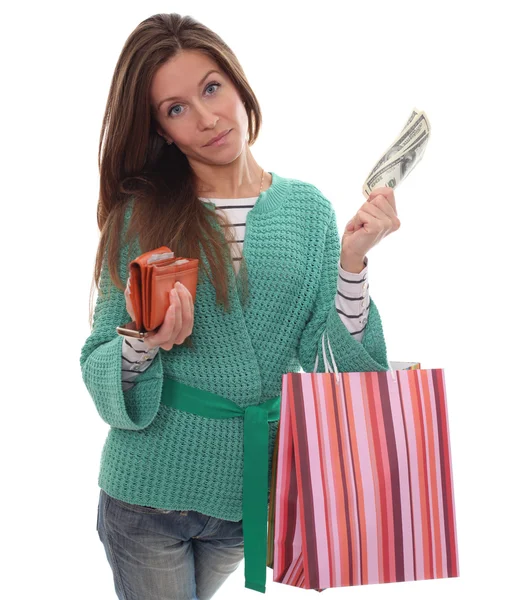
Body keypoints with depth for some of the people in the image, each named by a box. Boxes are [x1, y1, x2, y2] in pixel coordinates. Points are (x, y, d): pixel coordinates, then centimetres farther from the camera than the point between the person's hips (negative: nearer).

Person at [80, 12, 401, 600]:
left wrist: (352, 260, -18)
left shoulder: (308, 208, -2)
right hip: (148, 491, -2)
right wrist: (143, 343, -26)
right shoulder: (140, 215, -6)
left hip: (255, 486, 2)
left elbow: (332, 360, -6)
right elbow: (99, 370, -6)